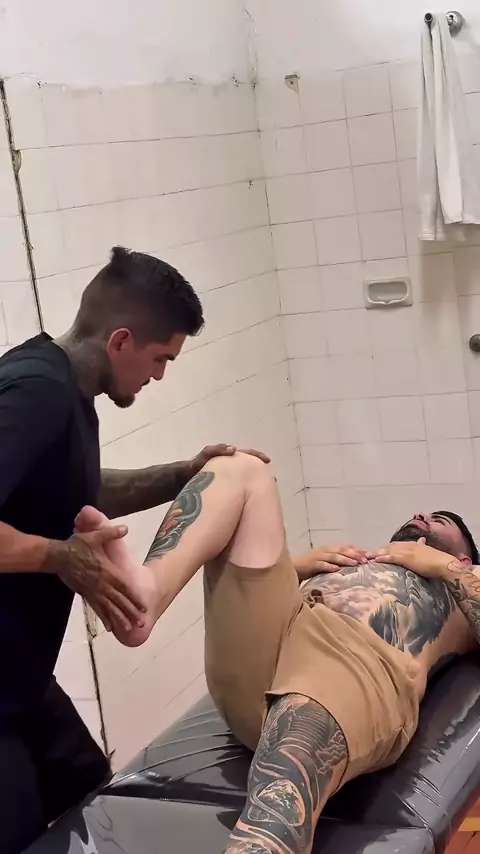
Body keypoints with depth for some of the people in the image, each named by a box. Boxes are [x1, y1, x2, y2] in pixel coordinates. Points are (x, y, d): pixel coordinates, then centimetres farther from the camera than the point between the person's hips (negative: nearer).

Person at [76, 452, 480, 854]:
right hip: (253, 654, 5)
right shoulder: (354, 562, 44)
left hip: (366, 666, -5)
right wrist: (300, 564, 20)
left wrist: (446, 567, 12)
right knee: (240, 469, 0)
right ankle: (147, 593, -28)